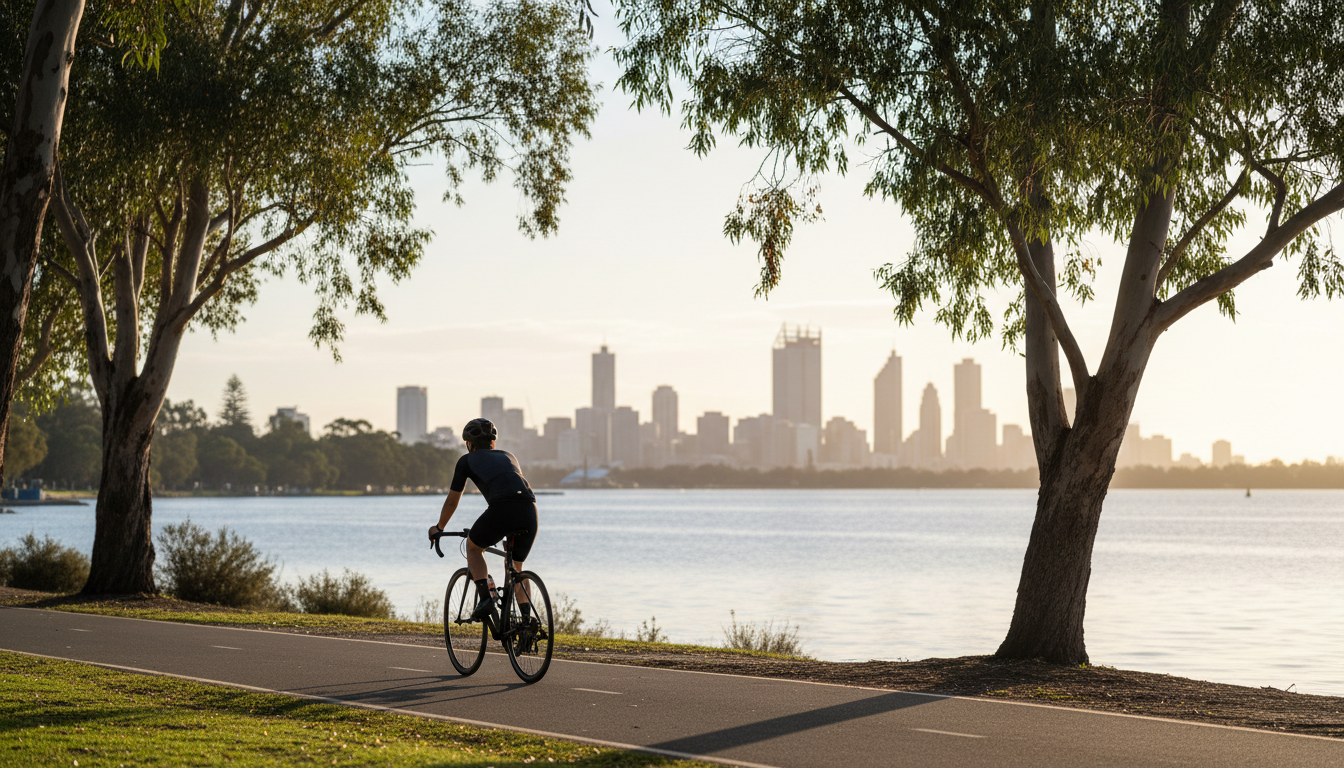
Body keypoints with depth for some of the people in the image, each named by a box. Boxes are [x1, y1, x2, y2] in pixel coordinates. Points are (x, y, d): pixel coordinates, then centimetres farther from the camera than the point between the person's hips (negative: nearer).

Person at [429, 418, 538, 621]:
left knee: (473, 547, 24)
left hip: (502, 508, -4)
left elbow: (452, 501, 31)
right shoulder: (508, 456, 36)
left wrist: (439, 528, 48)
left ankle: (485, 598, 8)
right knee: (516, 568, 24)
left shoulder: (467, 460, 24)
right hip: (529, 511, 4)